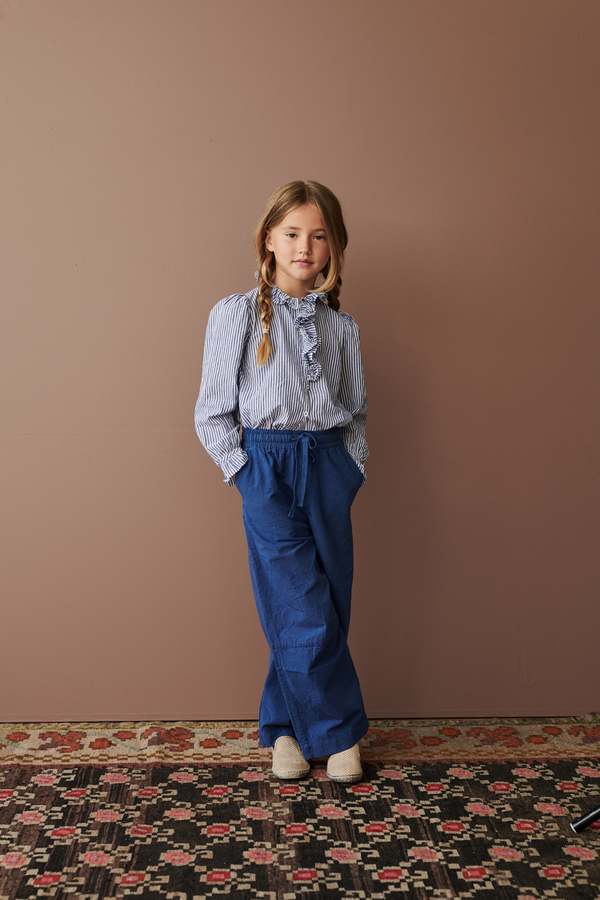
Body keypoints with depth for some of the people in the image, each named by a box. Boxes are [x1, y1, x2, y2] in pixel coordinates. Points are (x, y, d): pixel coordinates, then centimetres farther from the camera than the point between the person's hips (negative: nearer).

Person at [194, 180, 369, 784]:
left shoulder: (341, 326, 9)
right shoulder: (235, 314, -1)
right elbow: (212, 414, 1)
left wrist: (352, 471, 5)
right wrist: (244, 470, -6)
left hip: (330, 466, 4)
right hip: (267, 466, -4)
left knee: (326, 612, 5)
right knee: (305, 616, -6)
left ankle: (283, 724, 24)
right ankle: (340, 732, 12)